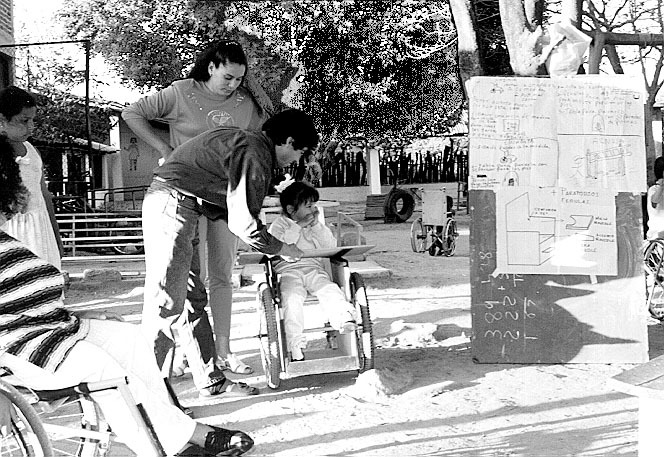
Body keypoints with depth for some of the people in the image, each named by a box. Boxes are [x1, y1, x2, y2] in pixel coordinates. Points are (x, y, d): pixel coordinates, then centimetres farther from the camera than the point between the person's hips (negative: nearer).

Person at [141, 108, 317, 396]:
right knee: (166, 303, -10)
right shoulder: (256, 155, -12)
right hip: (172, 205, -10)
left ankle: (211, 381, 18)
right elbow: (244, 224, -15)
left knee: (193, 299, 11)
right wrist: (283, 250, 0)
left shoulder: (242, 141, 18)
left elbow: (226, 208, 24)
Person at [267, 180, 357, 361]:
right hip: (288, 271, -4)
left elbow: (331, 246, 9)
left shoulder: (316, 225, 19)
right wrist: (298, 226, -10)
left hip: (314, 269, 4)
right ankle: (296, 346, -32)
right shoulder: (278, 225, 7)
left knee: (330, 290, -27)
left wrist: (317, 225, -1)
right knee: (292, 297, -32)